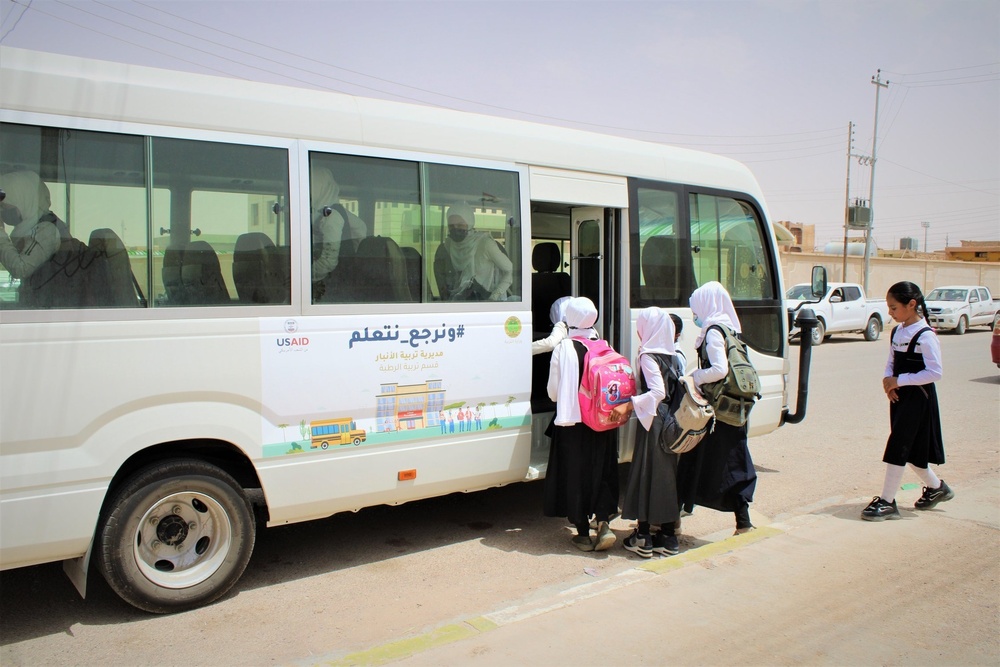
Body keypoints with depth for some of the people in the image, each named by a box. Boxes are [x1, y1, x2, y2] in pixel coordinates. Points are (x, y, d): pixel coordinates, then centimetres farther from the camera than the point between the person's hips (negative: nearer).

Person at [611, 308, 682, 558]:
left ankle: (643, 538, 8)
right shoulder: (671, 355, 10)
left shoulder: (648, 356, -13)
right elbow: (672, 390, 12)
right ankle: (668, 537, 18)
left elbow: (658, 392, -24)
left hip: (653, 423, -8)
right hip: (671, 423, 8)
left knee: (645, 474, 1)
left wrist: (628, 405, -25)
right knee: (667, 475, 12)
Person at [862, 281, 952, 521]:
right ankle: (936, 487, 39)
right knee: (910, 450, 17)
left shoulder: (925, 336, -17)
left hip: (918, 399, -8)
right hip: (900, 397, 8)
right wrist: (888, 380, -5)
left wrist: (899, 380, -20)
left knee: (898, 448, -8)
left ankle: (887, 501, -1)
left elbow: (935, 372, -20)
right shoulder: (896, 332, 8)